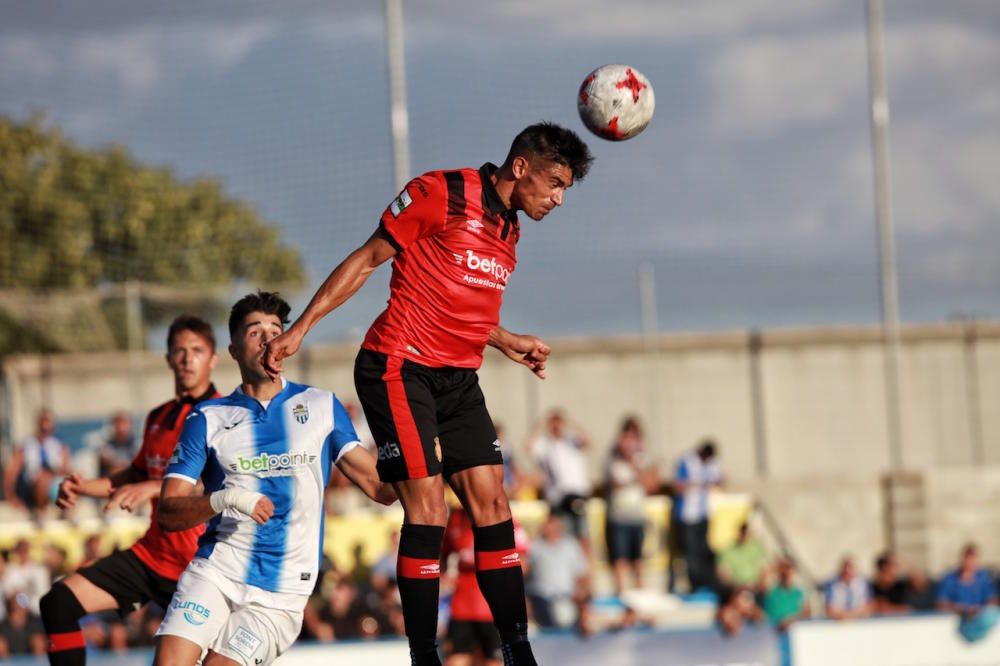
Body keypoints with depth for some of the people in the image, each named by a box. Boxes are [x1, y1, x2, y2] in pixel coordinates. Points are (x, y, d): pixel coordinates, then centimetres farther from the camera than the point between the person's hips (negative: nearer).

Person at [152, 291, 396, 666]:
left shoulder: (322, 407, 10)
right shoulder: (208, 418, 7)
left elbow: (378, 486, 5)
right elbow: (167, 514, 0)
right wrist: (222, 500, -19)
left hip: (280, 592, 0)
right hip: (216, 569, 0)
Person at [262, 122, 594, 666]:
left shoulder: (508, 230, 15)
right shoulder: (441, 193, -9)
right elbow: (367, 259, -5)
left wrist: (507, 342, 19)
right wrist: (302, 326, -8)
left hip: (458, 379, 8)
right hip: (399, 369, -8)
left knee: (491, 504, 0)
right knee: (427, 508, -13)